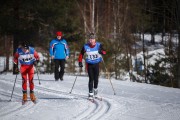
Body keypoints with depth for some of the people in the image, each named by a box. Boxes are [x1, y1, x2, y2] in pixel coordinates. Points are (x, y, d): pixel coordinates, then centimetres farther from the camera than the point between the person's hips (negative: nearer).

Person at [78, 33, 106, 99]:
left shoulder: (98, 45, -10)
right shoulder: (85, 46, -9)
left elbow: (104, 52, -12)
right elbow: (81, 54, 3)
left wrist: (102, 52, -35)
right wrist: (80, 62, -4)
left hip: (96, 64, 1)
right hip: (89, 64, -1)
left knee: (96, 78, 3)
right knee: (91, 79, -8)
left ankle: (95, 89, 32)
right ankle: (90, 93, -4)